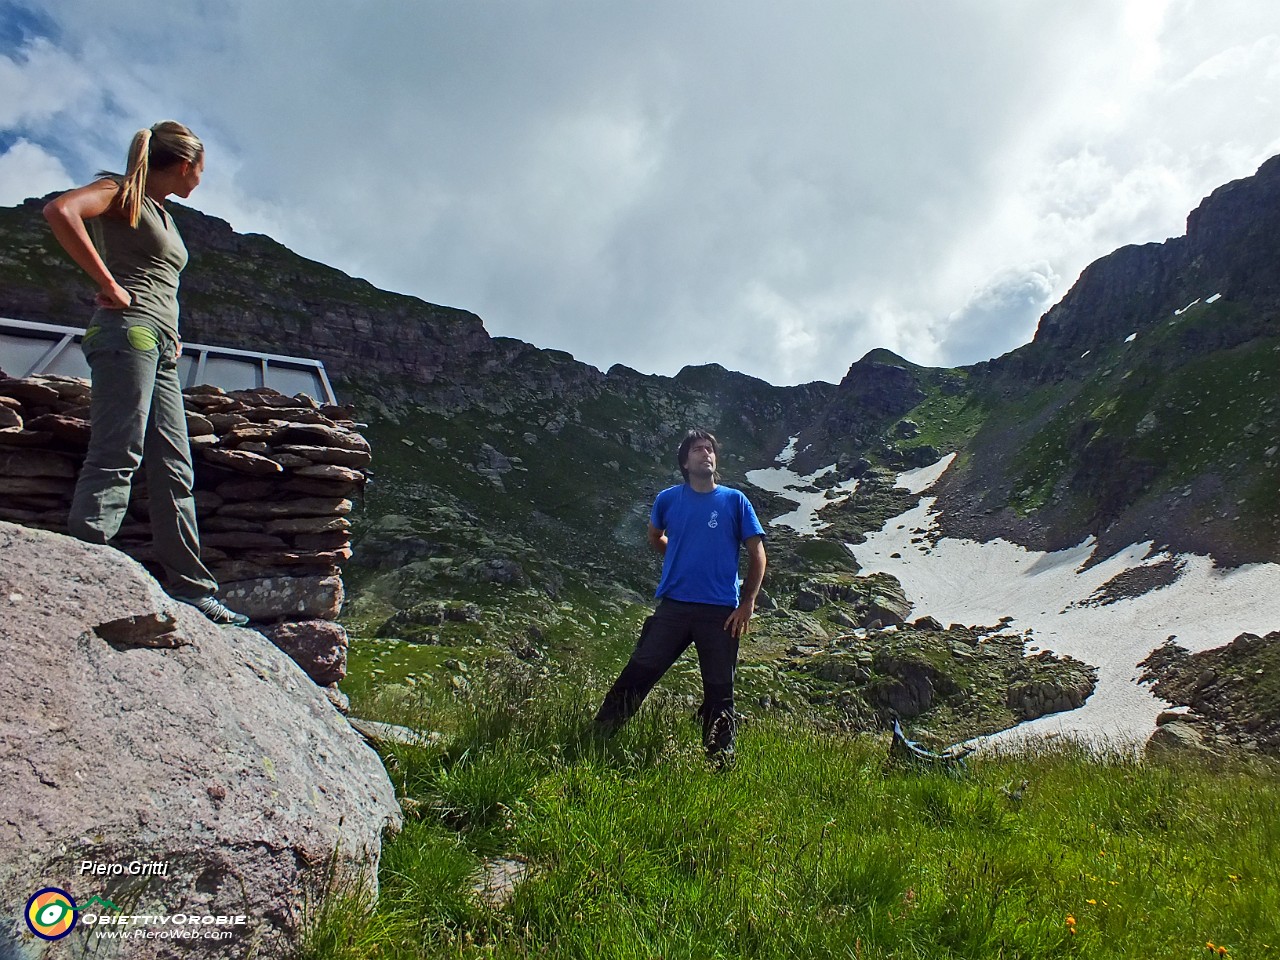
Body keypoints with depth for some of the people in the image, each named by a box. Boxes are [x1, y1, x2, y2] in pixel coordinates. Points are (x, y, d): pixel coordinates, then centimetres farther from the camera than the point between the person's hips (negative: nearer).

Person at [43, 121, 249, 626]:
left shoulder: (165, 216, 27)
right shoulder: (124, 191, 2)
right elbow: (59, 211, -18)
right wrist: (109, 286, -17)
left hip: (161, 348, 8)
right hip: (126, 332, -8)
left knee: (174, 471, 4)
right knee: (116, 458, -17)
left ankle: (192, 590, 5)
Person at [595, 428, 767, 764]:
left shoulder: (735, 500, 1)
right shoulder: (668, 499, 5)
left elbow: (757, 554, 2)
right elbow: (655, 538, 25)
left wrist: (747, 604, -4)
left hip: (721, 611, -1)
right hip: (673, 606, 1)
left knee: (719, 690, 7)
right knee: (638, 673, -2)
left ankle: (721, 761, 21)